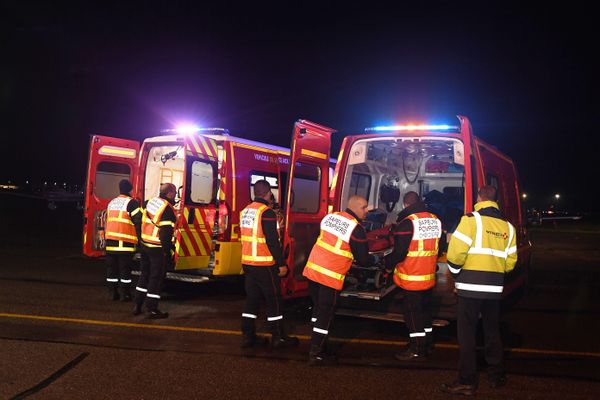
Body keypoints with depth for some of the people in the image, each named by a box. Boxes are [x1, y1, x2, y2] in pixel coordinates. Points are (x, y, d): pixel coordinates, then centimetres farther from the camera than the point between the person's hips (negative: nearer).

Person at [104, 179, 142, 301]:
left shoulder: (111, 203, 18)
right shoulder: (132, 203, -6)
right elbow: (138, 222, -13)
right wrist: (140, 238, -6)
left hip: (110, 241, 6)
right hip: (125, 242, -6)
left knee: (111, 268, 10)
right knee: (125, 269, -1)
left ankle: (112, 293, 14)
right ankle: (125, 294, 2)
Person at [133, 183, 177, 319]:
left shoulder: (150, 202, 8)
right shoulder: (167, 209, -17)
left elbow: (141, 221, 16)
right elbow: (166, 233, -20)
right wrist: (168, 252, -15)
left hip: (145, 245, 8)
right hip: (158, 248, -8)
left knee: (145, 274, 17)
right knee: (156, 278, 0)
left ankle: (137, 305, 23)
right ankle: (152, 309, 3)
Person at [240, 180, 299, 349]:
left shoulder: (245, 211, 10)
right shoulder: (267, 212, -15)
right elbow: (272, 241, -19)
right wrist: (282, 264, -14)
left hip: (248, 263, 8)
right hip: (265, 265, -7)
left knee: (252, 298, 13)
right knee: (274, 300, 2)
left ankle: (248, 336, 14)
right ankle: (278, 338, 9)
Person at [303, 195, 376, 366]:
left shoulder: (330, 216, 8)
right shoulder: (357, 229, -12)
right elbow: (363, 260, -6)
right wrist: (374, 260, 16)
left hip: (312, 269, 7)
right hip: (331, 276, -7)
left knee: (318, 310, 18)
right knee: (325, 315, 3)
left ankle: (318, 345, 29)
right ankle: (316, 355, 8)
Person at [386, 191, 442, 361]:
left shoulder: (407, 222, -18)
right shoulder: (436, 220, 4)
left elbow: (399, 252, -19)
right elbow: (439, 248, 14)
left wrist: (389, 264, -1)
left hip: (412, 278, -7)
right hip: (429, 276, 7)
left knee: (412, 312, 2)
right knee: (424, 309, 20)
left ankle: (417, 350, 7)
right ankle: (427, 345, 31)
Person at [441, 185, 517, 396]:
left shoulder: (471, 220, -9)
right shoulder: (507, 227, 7)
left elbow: (455, 253, -15)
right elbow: (510, 262, 7)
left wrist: (455, 272, 3)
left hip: (470, 287, -5)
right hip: (494, 288, 5)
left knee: (467, 334, 0)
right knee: (492, 331, 18)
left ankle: (467, 382, 2)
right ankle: (496, 375, 28)